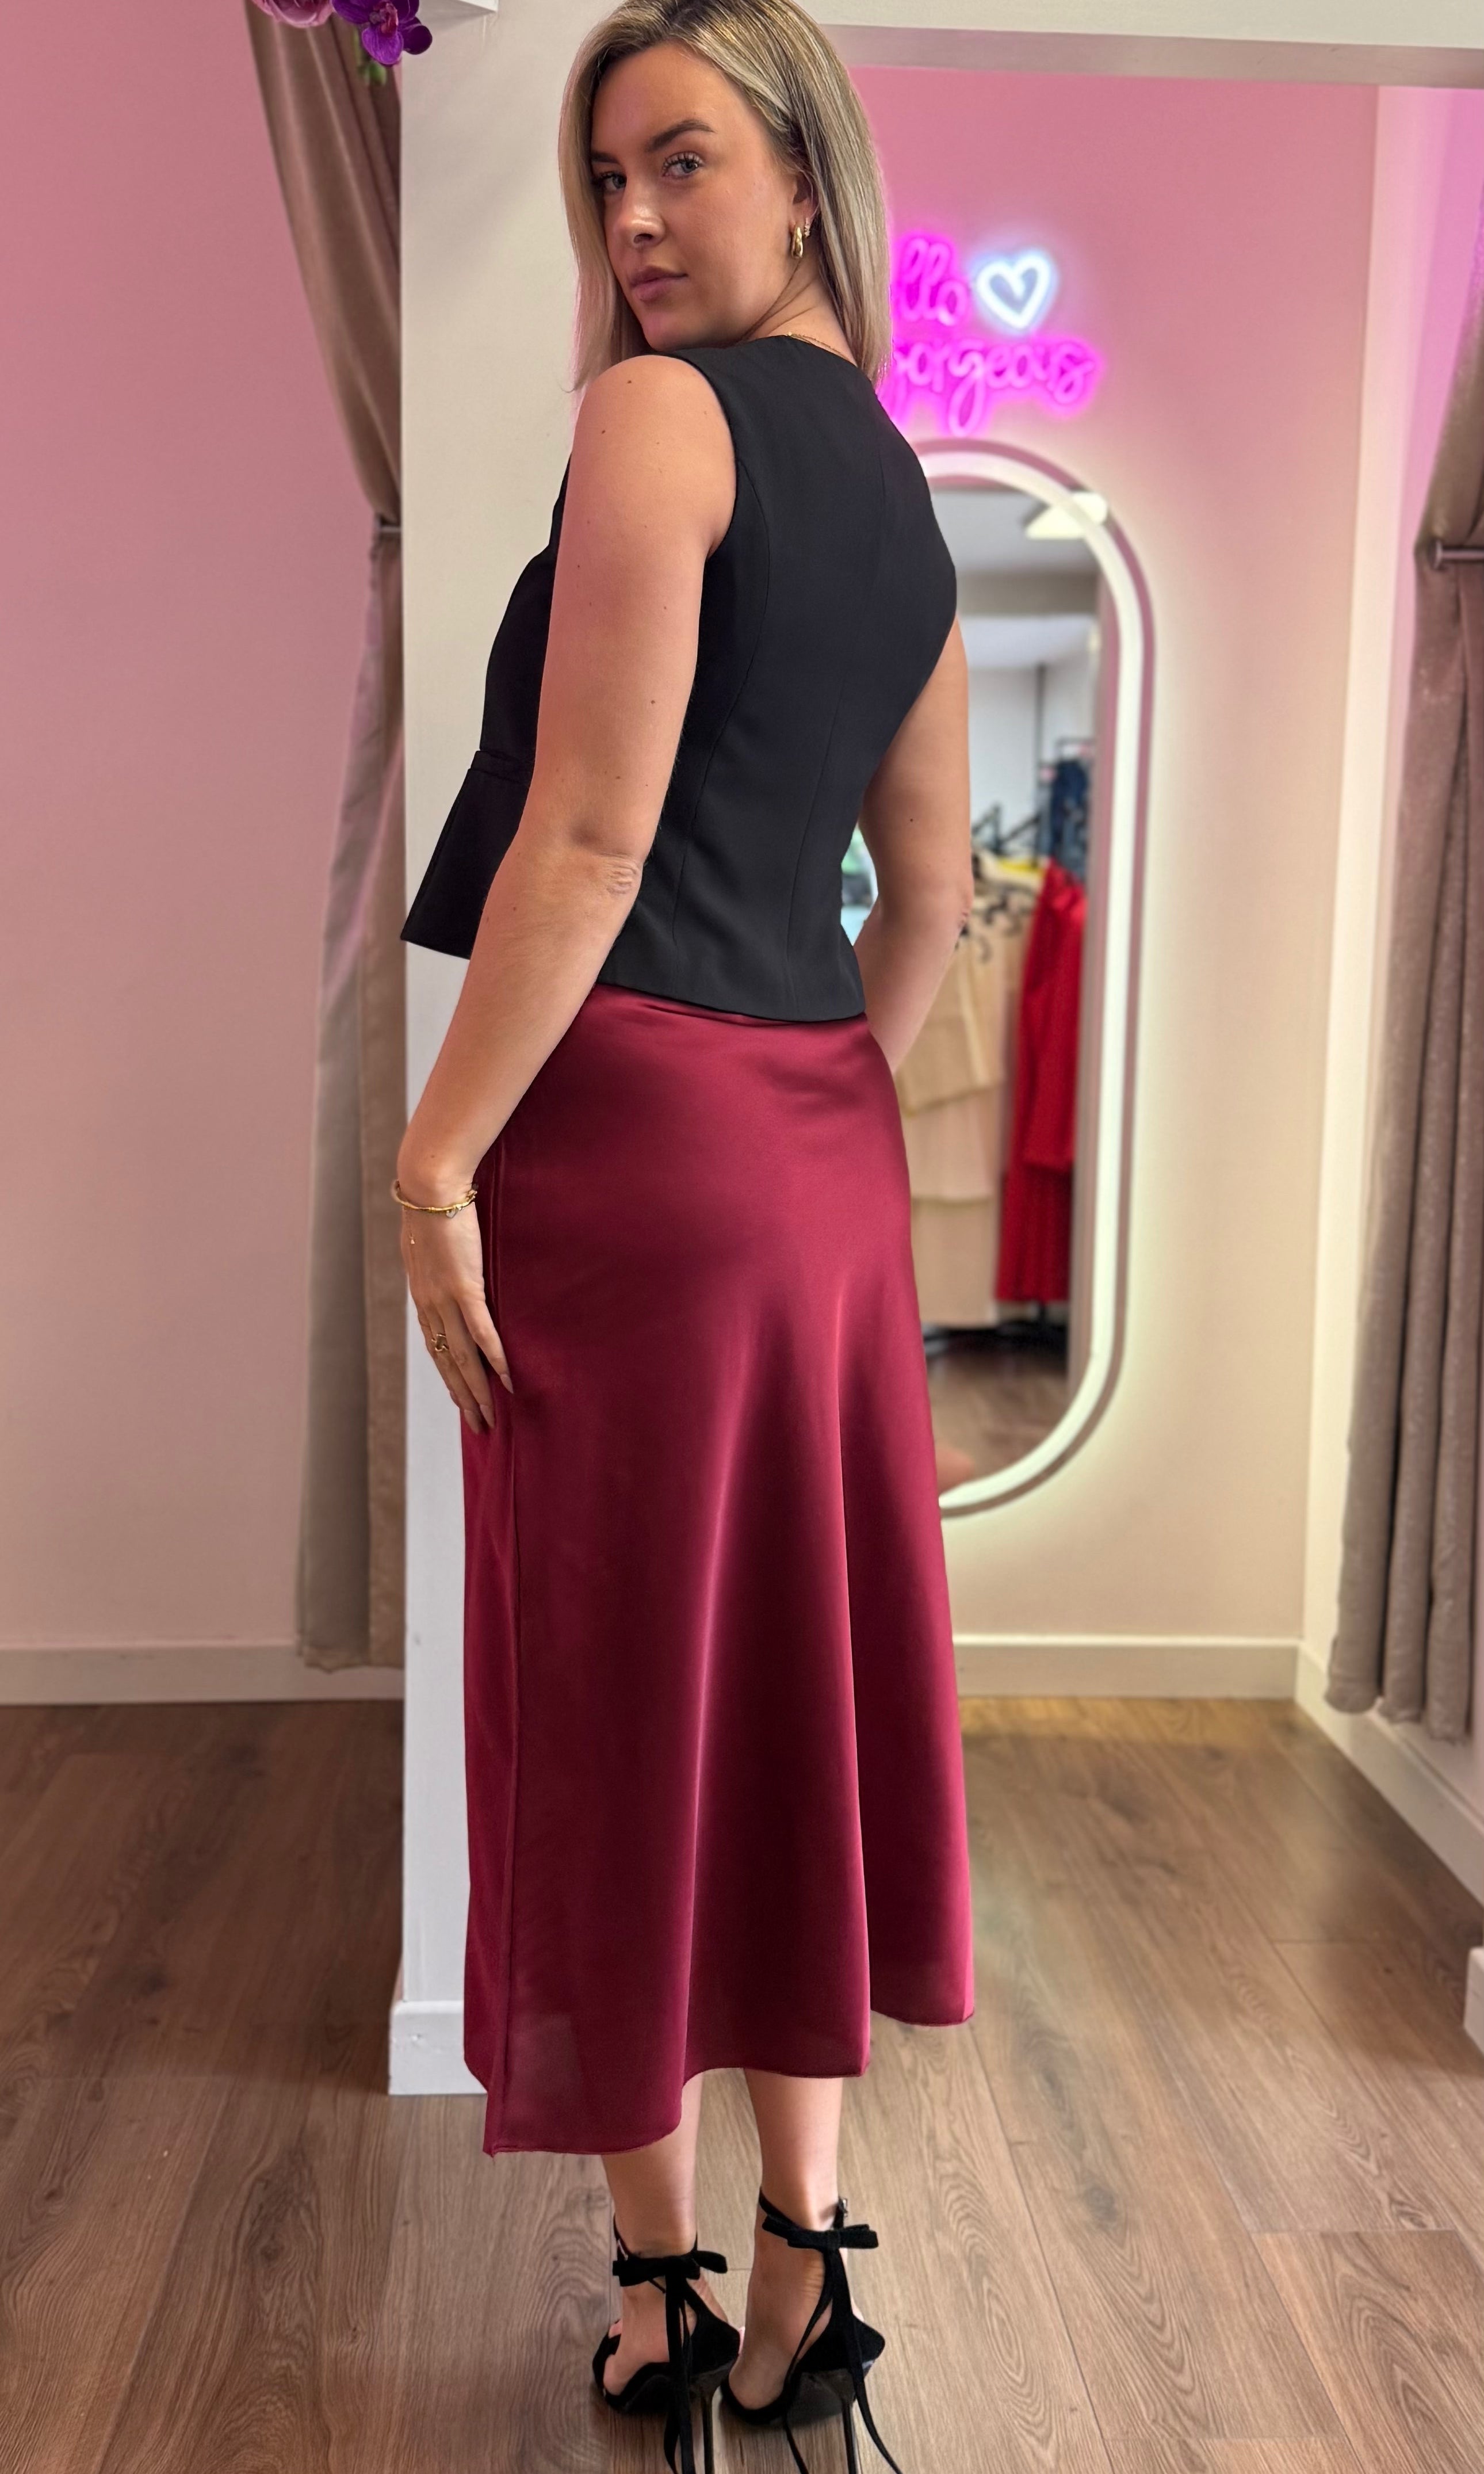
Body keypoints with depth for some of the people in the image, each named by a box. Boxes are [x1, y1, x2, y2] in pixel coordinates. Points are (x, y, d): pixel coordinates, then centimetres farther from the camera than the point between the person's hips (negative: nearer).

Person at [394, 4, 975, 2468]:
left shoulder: (662, 411, -7)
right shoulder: (904, 492, 17)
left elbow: (590, 831, -17)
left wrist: (439, 1151, -14)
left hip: (633, 1125, -8)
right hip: (826, 1150, 8)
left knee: (617, 1703, 4)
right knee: (790, 1675, 13)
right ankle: (804, 2271, 25)